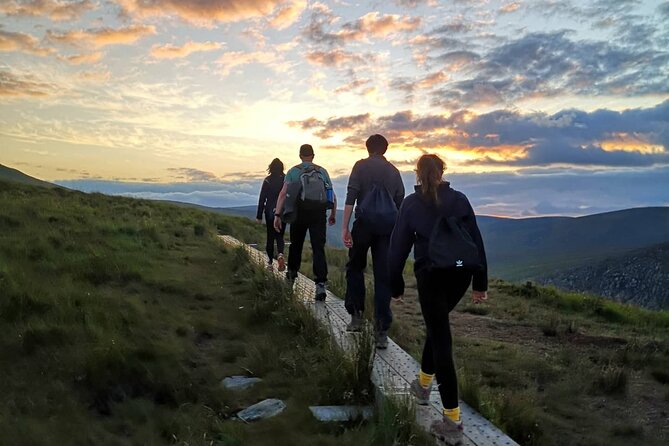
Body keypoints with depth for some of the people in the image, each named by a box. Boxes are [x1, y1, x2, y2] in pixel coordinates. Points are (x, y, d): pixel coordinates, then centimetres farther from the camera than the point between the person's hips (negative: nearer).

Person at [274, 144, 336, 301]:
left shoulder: (293, 171, 4)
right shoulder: (322, 171, 9)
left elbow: (283, 194, -8)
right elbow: (333, 197, 9)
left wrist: (277, 215, -10)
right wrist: (333, 215, 21)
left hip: (299, 213, 0)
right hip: (319, 214, 0)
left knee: (296, 244, 20)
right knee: (319, 248, -4)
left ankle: (292, 272, 40)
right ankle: (320, 284, -16)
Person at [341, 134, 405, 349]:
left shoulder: (361, 166, 4)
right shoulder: (394, 171, 15)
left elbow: (351, 197, -7)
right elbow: (400, 202, 15)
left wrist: (345, 227, -9)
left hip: (365, 222, -3)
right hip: (388, 225, 3)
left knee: (355, 268, 16)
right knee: (384, 277, 2)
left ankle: (357, 315, 11)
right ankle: (382, 332, 2)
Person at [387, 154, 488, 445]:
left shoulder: (411, 204, 1)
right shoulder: (460, 199, 7)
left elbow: (398, 246, -1)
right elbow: (476, 241, 6)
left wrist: (395, 285, 8)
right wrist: (480, 283, 11)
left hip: (431, 275, -4)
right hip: (460, 273, 4)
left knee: (440, 337, -1)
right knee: (437, 326, 26)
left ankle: (452, 422, -1)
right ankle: (424, 384, 40)